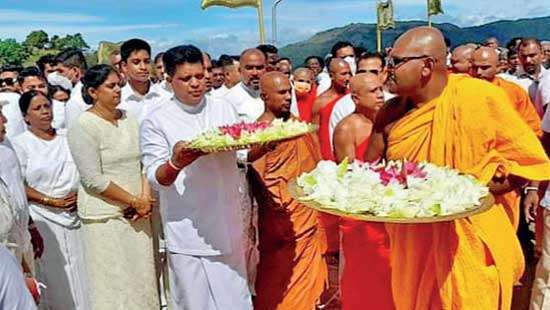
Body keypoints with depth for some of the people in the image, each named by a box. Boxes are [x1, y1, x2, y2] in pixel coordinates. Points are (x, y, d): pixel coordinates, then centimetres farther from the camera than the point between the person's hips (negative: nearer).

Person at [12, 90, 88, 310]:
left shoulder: (66, 141, 13)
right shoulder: (20, 144, 2)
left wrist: (80, 197, -1)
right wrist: (53, 201, -13)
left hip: (75, 216, 3)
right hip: (44, 221, -3)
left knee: (80, 276, 3)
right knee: (56, 278, 0)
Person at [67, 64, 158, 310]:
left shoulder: (128, 119, 7)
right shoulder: (83, 126, -10)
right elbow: (93, 180, -15)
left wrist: (145, 197, -6)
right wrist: (135, 201, -12)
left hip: (137, 214, 5)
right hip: (105, 216, -5)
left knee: (143, 275, 10)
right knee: (114, 282, 4)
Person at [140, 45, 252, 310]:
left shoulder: (224, 109, 7)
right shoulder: (157, 121, -6)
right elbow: (155, 177, -9)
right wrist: (176, 163, -30)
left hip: (228, 225, 4)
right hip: (189, 231, -4)